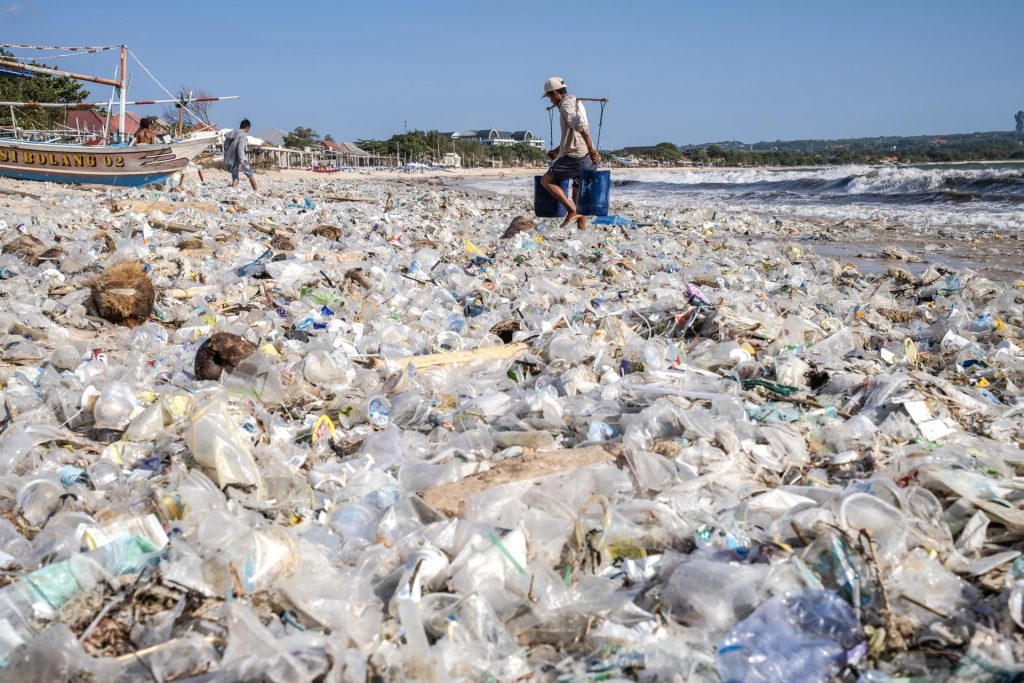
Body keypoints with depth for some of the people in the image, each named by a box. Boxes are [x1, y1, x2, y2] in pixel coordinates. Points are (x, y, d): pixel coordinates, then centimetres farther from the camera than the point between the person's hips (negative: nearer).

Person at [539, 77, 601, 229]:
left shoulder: (566, 105, -12)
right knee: (578, 195, 14)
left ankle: (572, 211, -9)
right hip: (587, 158, 10)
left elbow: (581, 127, -28)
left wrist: (591, 149, -29)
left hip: (576, 157, -10)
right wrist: (557, 150, 27)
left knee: (546, 181, -1)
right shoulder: (576, 102, 20)